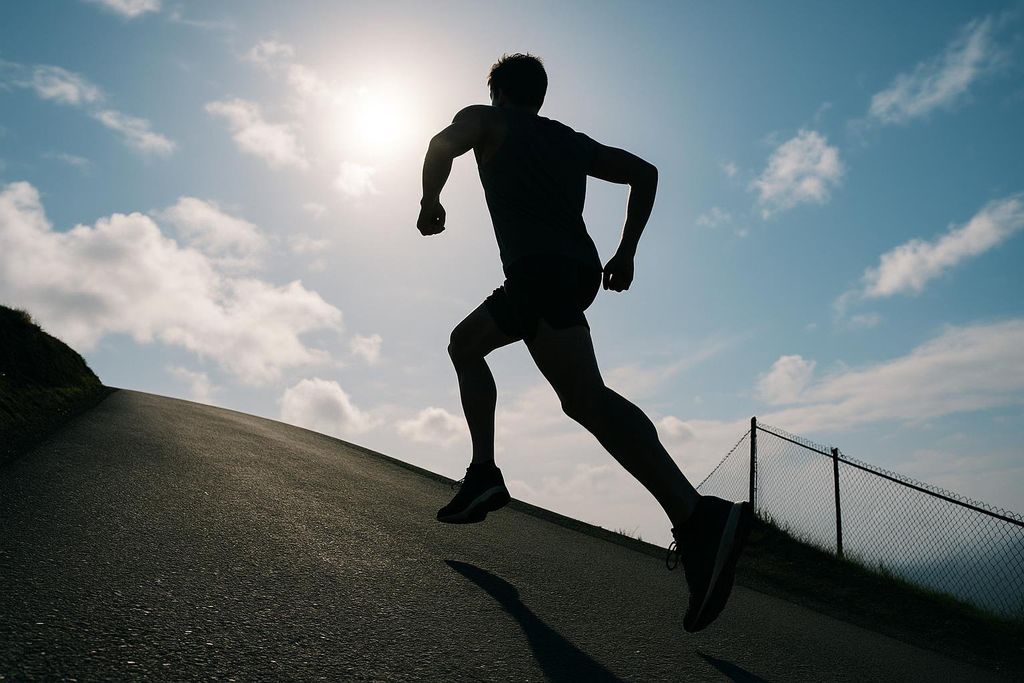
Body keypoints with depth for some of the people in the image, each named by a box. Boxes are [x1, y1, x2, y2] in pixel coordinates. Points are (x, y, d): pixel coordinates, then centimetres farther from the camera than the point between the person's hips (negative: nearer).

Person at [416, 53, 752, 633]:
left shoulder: (488, 120, 16)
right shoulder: (572, 141, 30)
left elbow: (442, 145, -6)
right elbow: (644, 172, 23)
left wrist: (431, 202, 11)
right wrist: (626, 252, 20)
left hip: (539, 266, -7)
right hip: (580, 268, 7)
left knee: (584, 396, -14)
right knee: (465, 344, 17)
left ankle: (698, 517, -29)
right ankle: (484, 473, 9)